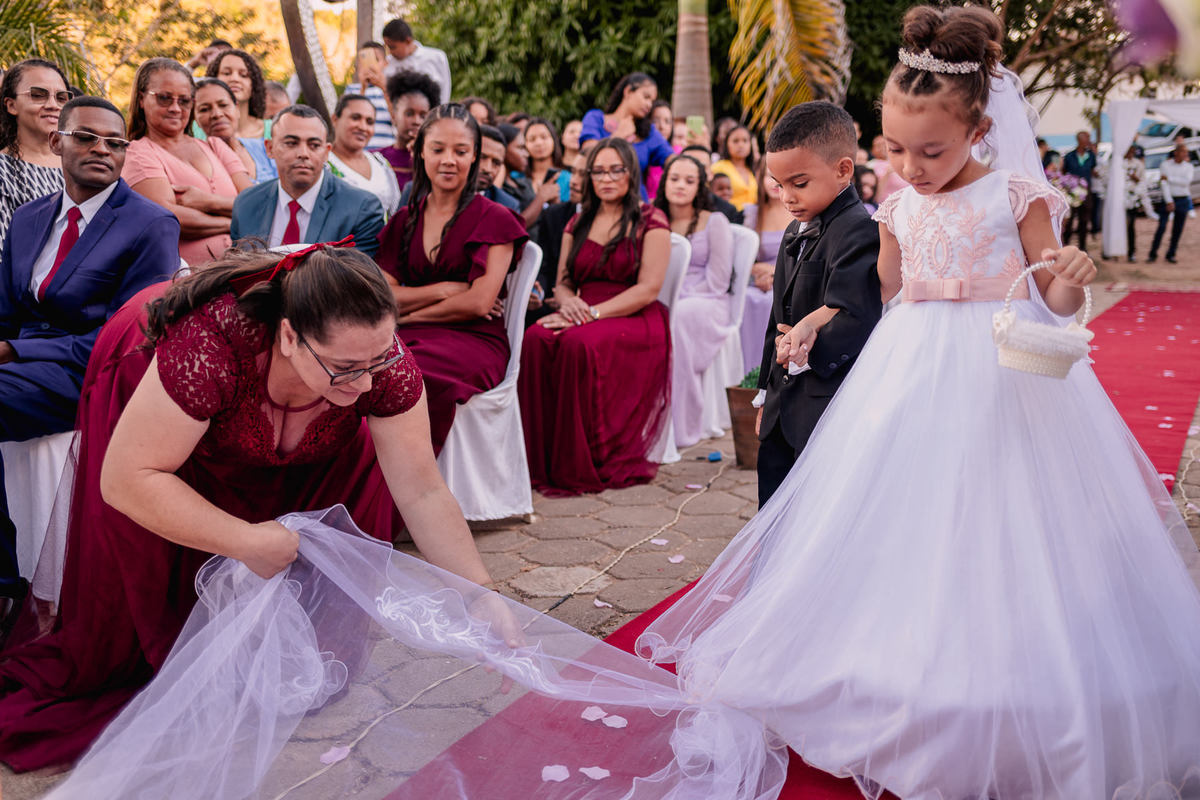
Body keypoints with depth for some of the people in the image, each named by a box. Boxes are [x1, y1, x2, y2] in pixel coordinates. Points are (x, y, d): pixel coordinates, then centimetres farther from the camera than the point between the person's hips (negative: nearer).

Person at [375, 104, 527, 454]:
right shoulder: (404, 221, 18)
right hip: (413, 336, 4)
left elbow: (479, 302, -6)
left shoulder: (495, 219, 5)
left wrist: (411, 313, 0)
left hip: (474, 340, -4)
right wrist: (444, 290, -4)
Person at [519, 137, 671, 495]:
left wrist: (593, 313, -17)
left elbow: (648, 290, -7)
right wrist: (569, 302, -8)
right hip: (581, 316, 5)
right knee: (536, 340, -29)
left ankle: (583, 468, -27)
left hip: (634, 320, -4)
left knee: (579, 344, -37)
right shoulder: (578, 223, 21)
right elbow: (562, 282, 18)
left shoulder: (650, 221, 4)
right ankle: (541, 462, -26)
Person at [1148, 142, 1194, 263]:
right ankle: (1153, 254, -1)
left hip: (1183, 200, 2)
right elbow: (1164, 184, -10)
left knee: (1177, 230, 4)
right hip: (1168, 199, -2)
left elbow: (1186, 182, -13)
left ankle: (1171, 254, 15)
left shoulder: (1189, 167, 3)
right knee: (1161, 228, -9)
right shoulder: (1165, 165, -3)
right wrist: (1169, 202, -19)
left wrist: (1169, 178, -17)